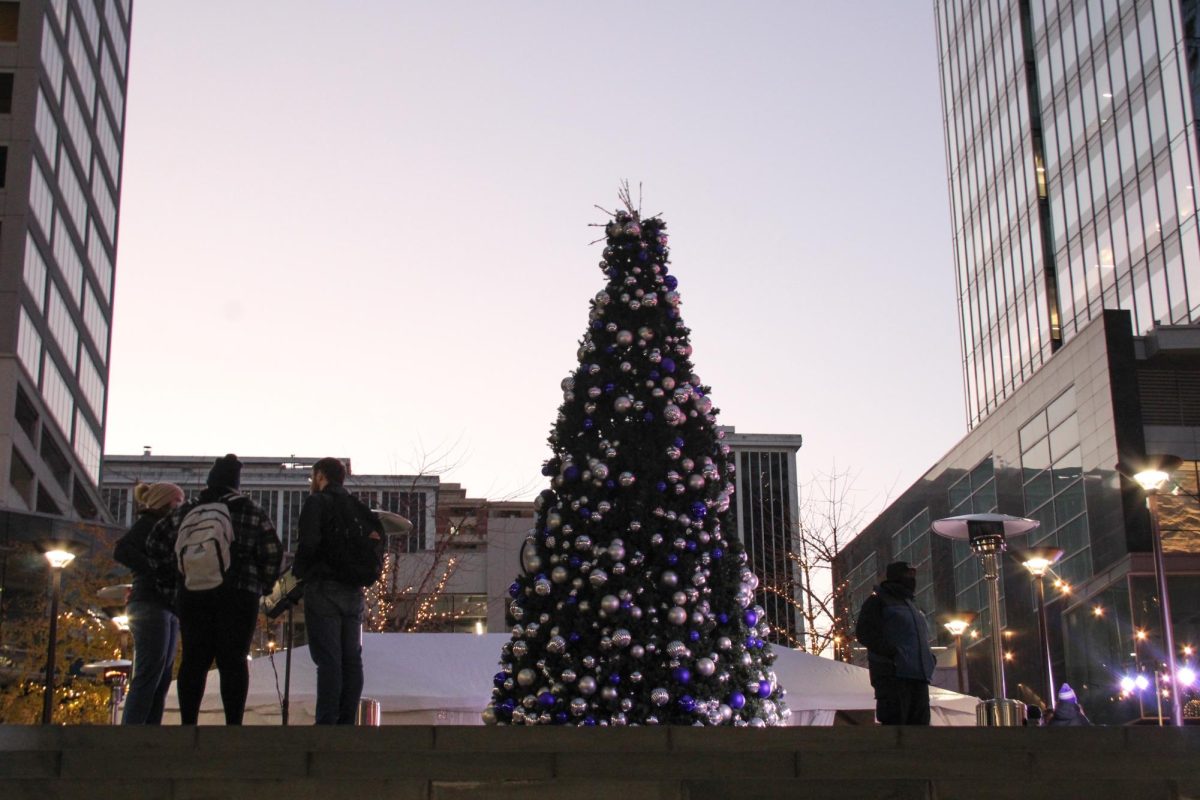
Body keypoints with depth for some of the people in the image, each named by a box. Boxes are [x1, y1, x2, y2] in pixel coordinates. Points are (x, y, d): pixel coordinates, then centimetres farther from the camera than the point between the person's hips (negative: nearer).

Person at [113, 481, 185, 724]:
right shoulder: (147, 524, 0)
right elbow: (122, 552, -18)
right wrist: (158, 571, -21)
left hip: (167, 609, 9)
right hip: (150, 605, -9)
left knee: (161, 680, 5)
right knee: (148, 676, -15)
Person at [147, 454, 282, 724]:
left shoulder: (187, 511, 10)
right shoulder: (251, 512, 2)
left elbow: (155, 543, 11)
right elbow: (272, 551, -3)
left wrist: (171, 572, 23)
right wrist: (264, 587, 9)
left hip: (193, 595, 2)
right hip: (238, 596, -2)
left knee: (194, 659, 7)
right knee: (232, 660, -2)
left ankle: (188, 723, 4)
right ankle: (233, 725, -7)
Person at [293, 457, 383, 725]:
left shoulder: (316, 502, -3)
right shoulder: (357, 506, 17)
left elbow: (308, 542, -15)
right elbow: (378, 537, 10)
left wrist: (299, 572, 1)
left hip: (324, 589, -6)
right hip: (354, 591, 6)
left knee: (328, 661, -9)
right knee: (351, 660, 6)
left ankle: (326, 723, -13)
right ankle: (346, 723, 5)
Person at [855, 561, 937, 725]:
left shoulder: (913, 607, 28)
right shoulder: (878, 601, 4)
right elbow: (864, 632, -7)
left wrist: (930, 659, 14)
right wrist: (892, 652, -17)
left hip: (919, 678, 8)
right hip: (893, 676, -8)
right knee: (893, 724, -15)